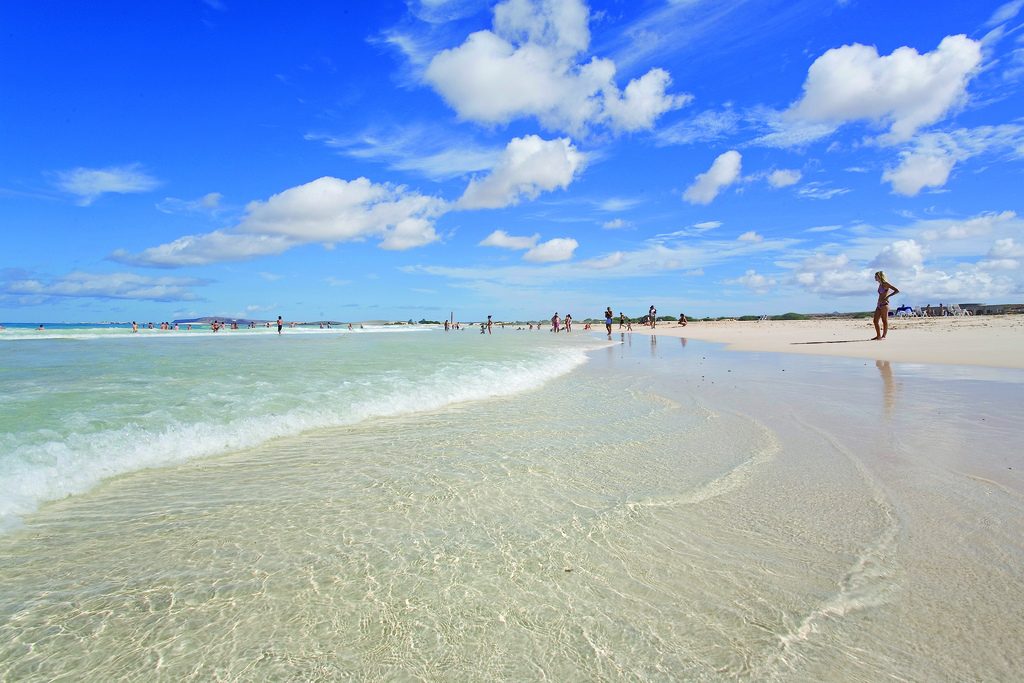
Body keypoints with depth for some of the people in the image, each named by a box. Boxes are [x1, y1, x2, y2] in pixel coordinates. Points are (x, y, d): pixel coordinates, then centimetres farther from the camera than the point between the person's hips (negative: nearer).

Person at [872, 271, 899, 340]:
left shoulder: (885, 284, -7)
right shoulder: (880, 285, 16)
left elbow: (897, 291, -12)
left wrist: (887, 297, -16)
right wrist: (878, 304, 16)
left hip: (884, 304, -9)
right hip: (879, 305, 9)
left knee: (884, 321, -3)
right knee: (875, 320, 6)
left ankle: (884, 336, 1)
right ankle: (878, 335, 12)